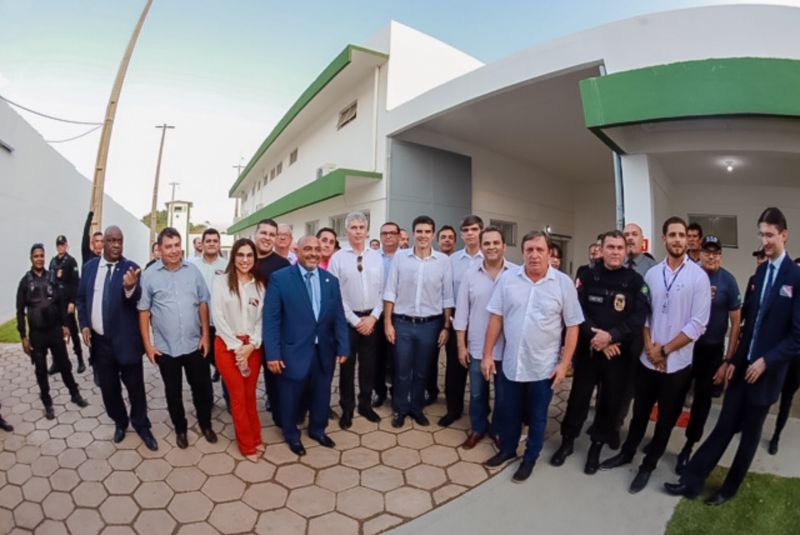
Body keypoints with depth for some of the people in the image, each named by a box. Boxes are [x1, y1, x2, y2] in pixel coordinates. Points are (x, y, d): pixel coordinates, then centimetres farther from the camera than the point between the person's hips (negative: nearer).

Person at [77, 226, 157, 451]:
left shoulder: (131, 268, -8)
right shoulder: (89, 267, 4)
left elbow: (136, 299, -22)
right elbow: (81, 298, 13)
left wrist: (130, 287, -44)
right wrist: (84, 324, 1)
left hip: (125, 339, -4)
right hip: (99, 340, 4)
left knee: (135, 386, 6)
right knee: (108, 386, 16)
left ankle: (141, 425, 24)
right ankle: (120, 422, 37)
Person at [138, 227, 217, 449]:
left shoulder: (193, 270, -2)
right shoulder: (149, 275, -6)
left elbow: (203, 304, 3)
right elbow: (143, 311, -2)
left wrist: (205, 335, 0)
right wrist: (147, 344, -4)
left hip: (194, 344, 1)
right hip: (165, 347, -1)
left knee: (202, 387, 12)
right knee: (173, 391, 15)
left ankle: (205, 424, 35)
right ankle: (180, 429, 36)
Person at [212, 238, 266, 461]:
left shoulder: (259, 284, 4)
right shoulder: (221, 280, -4)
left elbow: (262, 318, 2)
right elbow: (218, 316, -9)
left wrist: (251, 345, -11)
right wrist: (236, 346, -12)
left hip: (252, 346, 2)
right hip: (227, 345, -2)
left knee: (250, 394, 12)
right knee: (238, 396, 5)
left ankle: (255, 438, 29)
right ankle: (247, 445, 20)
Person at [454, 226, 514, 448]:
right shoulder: (470, 274, -2)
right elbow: (462, 312, 0)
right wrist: (461, 346, 0)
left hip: (507, 348, -1)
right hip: (476, 347, 1)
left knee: (503, 394, 16)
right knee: (477, 393, 16)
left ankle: (499, 429, 38)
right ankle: (478, 428, 37)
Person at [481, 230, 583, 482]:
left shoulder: (564, 283, -9)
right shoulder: (508, 278, -5)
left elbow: (572, 326, -5)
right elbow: (496, 318, -1)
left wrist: (564, 363, -7)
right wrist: (487, 354, -2)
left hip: (544, 367, -2)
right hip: (510, 363, 2)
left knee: (537, 416, 16)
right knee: (506, 412, 18)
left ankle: (530, 457, 38)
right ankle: (507, 449, 42)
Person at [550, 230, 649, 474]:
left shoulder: (635, 281, -3)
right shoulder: (587, 276, -1)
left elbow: (638, 317, -11)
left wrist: (611, 336, -21)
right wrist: (596, 338, -17)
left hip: (619, 353, 0)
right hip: (588, 350, 0)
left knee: (610, 400, 11)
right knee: (579, 397, 8)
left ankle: (596, 446, 30)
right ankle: (567, 441, 27)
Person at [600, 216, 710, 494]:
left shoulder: (699, 276, -9)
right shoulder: (651, 274, 1)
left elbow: (698, 324, -12)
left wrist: (665, 350, -12)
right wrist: (650, 347, -8)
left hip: (677, 363, -2)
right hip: (647, 359, 2)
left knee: (666, 419, 14)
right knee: (640, 412, 17)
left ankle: (648, 465, 32)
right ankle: (626, 453, 37)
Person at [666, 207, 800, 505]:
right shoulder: (760, 272, 7)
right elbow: (747, 319, 8)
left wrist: (766, 361, -16)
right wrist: (734, 359, 4)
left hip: (766, 371, -4)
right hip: (743, 366, 4)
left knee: (749, 434, 13)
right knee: (724, 427, 10)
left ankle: (729, 489, 29)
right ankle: (691, 480, 15)